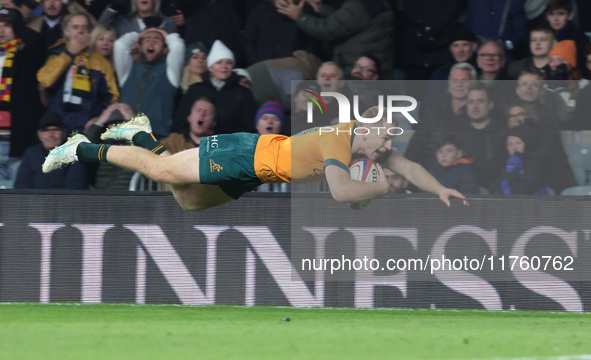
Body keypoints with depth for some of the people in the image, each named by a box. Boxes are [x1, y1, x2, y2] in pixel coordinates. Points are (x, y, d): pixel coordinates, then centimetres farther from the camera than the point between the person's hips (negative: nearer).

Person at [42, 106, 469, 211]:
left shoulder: (368, 139, -6)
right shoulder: (338, 144, -32)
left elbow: (407, 166, 5)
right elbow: (342, 192, -45)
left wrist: (439, 189, -9)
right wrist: (380, 187, -30)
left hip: (258, 167, 8)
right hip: (249, 155, -8)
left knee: (189, 200, 20)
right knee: (159, 170, 0)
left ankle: (141, 134, 36)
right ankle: (83, 150, 15)